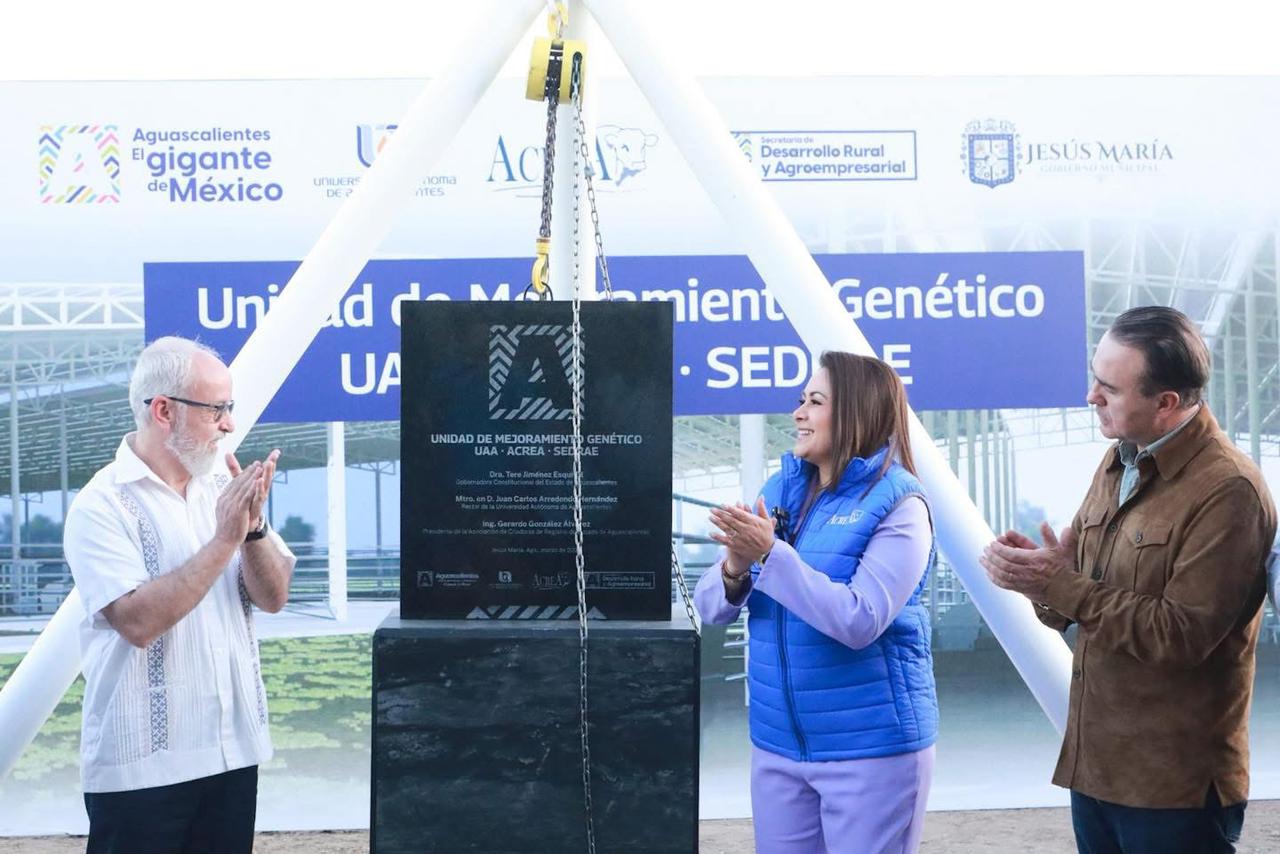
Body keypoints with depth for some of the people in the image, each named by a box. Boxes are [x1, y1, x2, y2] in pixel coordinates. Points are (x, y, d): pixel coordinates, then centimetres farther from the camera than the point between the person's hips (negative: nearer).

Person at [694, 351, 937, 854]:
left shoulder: (897, 504, -11)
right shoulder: (778, 491, 5)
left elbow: (859, 621, -23)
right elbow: (709, 608, 3)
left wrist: (770, 555, -26)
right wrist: (735, 568, -18)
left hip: (871, 747, -5)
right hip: (776, 743, 6)